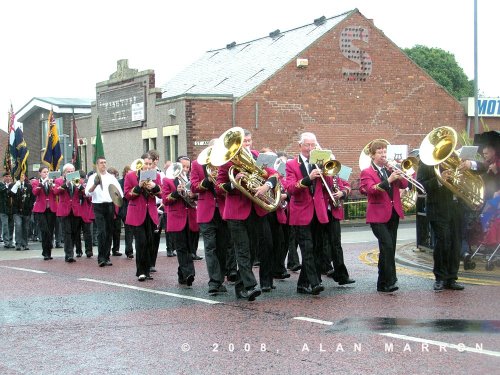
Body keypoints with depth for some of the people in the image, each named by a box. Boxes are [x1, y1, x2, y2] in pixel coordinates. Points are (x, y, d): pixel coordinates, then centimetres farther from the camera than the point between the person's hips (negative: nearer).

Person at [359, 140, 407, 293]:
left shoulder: (390, 170, 16)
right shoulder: (367, 173, -1)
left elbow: (404, 185, 7)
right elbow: (371, 189, -18)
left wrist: (399, 176, -13)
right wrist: (389, 180, -29)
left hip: (393, 214, 6)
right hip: (378, 215, -6)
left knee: (389, 249, 8)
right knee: (387, 246, -20)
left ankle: (383, 283, 17)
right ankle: (389, 280, -17)